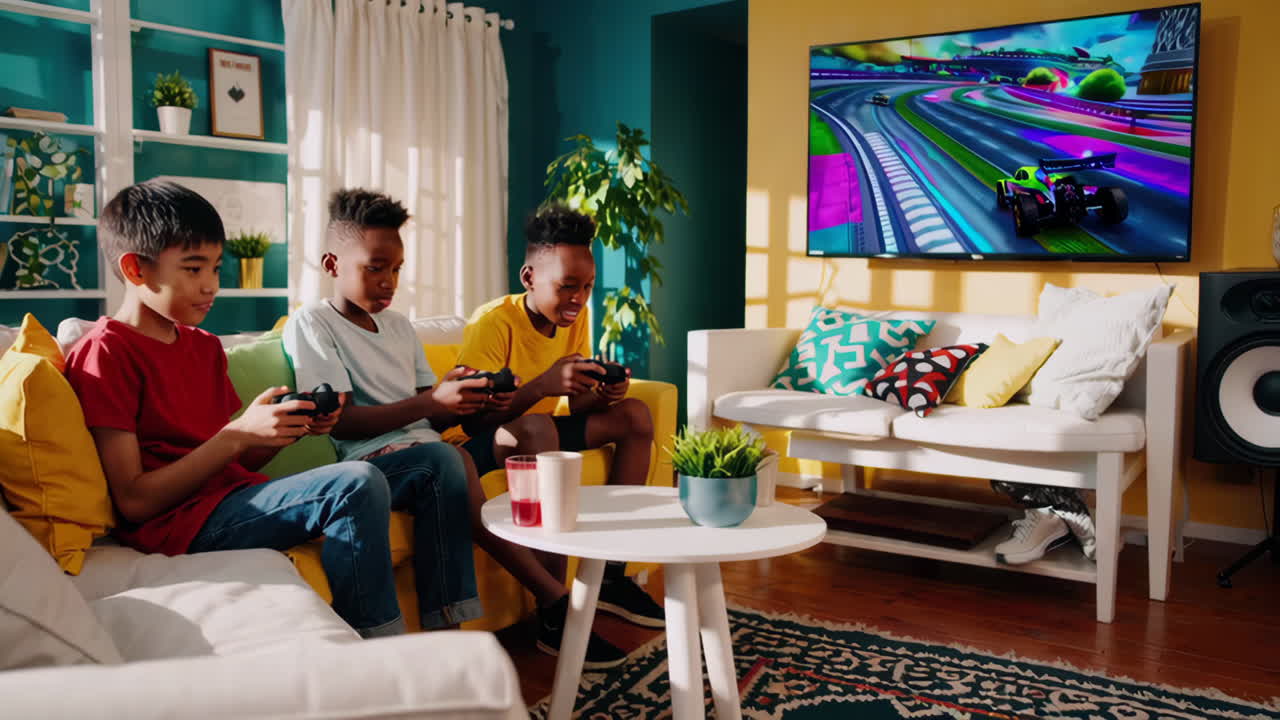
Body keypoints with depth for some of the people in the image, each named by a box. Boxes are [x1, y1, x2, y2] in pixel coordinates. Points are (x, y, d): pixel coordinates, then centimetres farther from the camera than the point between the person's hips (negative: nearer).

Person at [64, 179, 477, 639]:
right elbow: (134, 501, -13)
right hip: (179, 521, -8)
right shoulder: (105, 353, -7)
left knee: (437, 466, 2)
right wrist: (239, 434, -18)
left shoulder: (204, 347, 17)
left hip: (237, 498, 9)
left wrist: (294, 427, -3)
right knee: (356, 483, -33)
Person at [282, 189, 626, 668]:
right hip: (369, 461, -6)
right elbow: (341, 422, -12)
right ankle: (554, 600, -29)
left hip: (426, 453, 7)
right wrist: (433, 401, -23)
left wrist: (472, 404, -5)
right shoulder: (309, 325, 0)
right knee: (447, 458, -37)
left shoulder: (398, 326, 21)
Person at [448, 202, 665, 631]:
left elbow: (576, 406, 3)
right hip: (475, 444, -7)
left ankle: (611, 576, -2)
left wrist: (603, 395, -21)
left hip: (536, 433, 8)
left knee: (635, 416, -5)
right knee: (538, 427, -38)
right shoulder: (494, 322, -22)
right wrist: (542, 385, -41)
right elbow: (472, 420, -28)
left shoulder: (576, 318, -2)